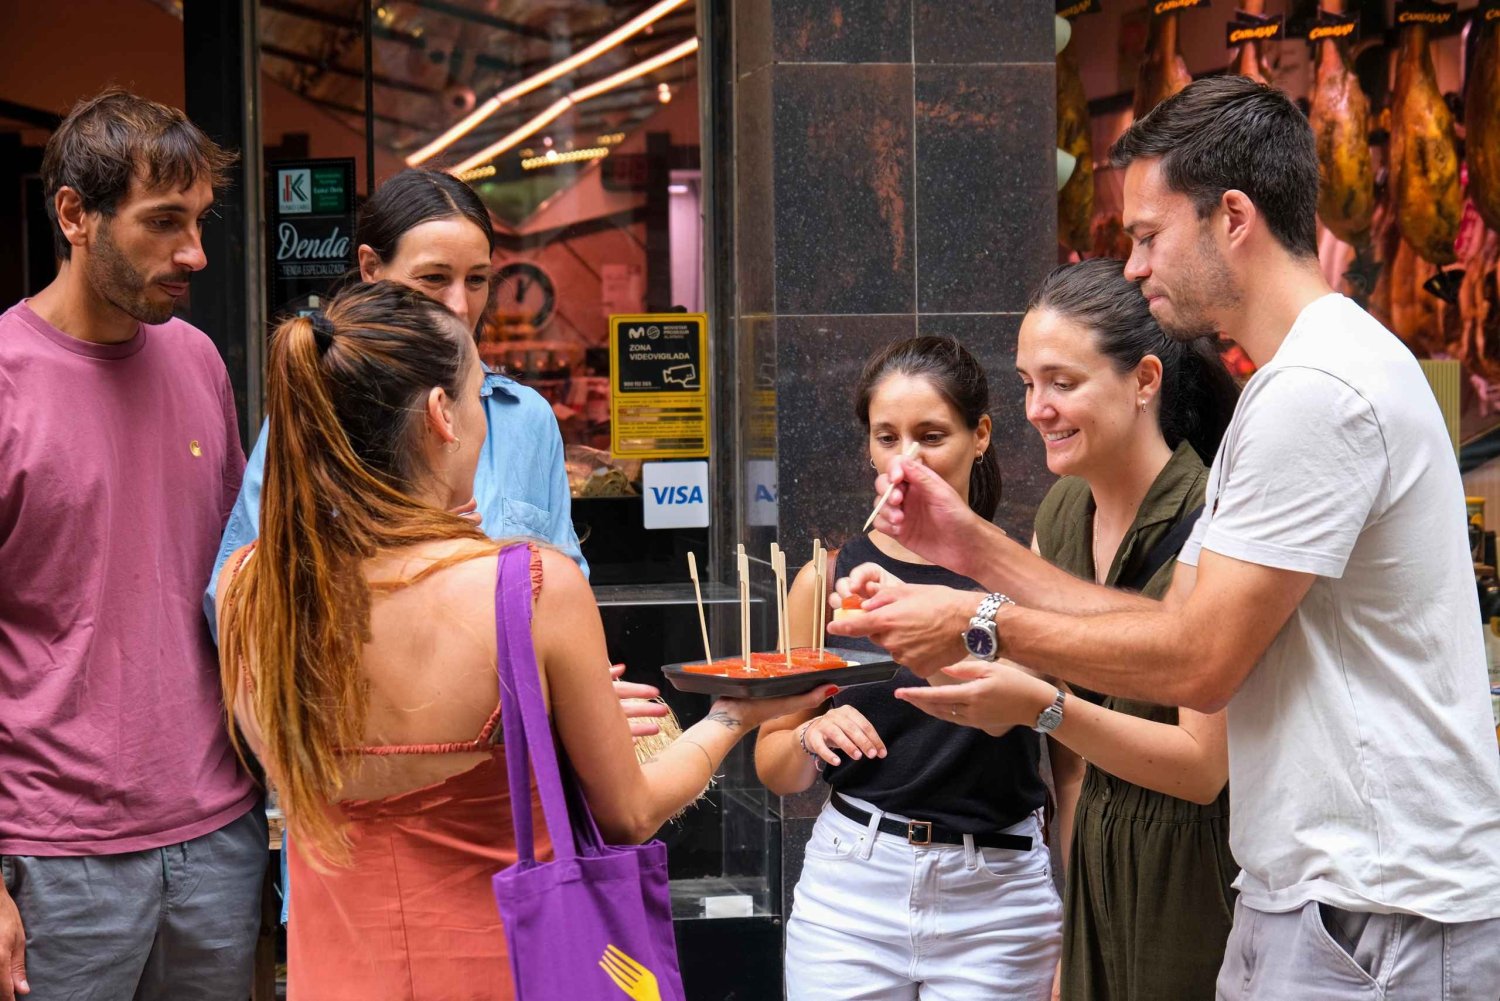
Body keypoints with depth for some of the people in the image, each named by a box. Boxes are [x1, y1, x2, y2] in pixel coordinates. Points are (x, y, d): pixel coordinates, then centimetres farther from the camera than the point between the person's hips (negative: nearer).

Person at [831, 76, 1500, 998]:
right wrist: (975, 548, 10)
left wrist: (980, 628, -8)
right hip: (1318, 893, 10)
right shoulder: (1298, 382, 17)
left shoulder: (1318, 391, -17)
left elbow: (1200, 661, -17)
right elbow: (1179, 625, 13)